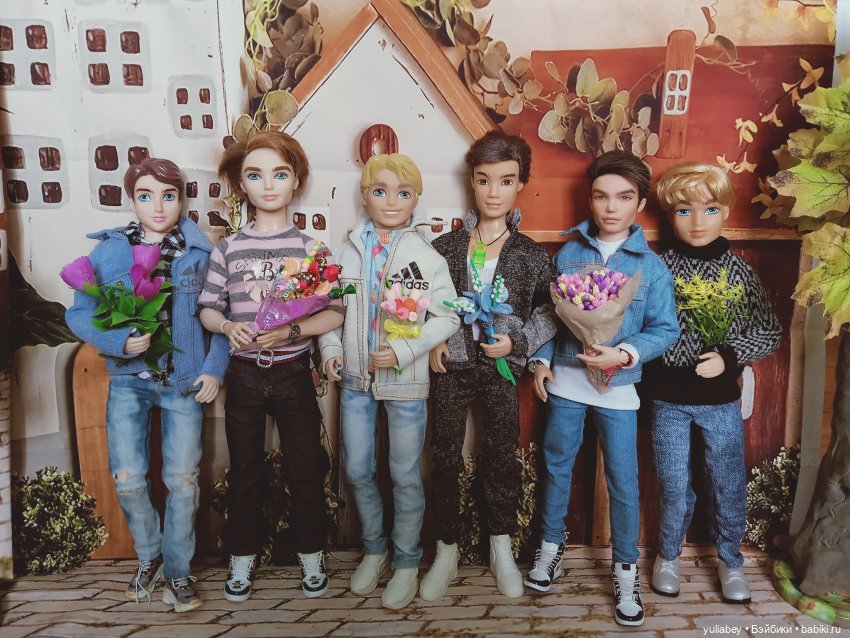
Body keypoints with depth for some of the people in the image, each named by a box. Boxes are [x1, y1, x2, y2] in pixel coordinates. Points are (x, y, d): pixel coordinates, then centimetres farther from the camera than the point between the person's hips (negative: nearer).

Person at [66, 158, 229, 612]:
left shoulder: (201, 253, -4)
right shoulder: (107, 252, -3)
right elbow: (78, 314, 0)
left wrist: (214, 368, -9)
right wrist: (119, 341, -17)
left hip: (185, 382, -1)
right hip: (129, 380, 1)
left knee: (183, 479, 1)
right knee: (127, 479, 0)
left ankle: (177, 570, 23)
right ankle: (149, 555, 29)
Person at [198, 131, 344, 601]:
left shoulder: (311, 248, -3)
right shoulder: (228, 249, 2)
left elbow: (335, 312, -6)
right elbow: (207, 308, 5)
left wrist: (292, 331, -21)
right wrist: (228, 326, -16)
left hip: (293, 372, -1)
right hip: (243, 373, 2)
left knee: (305, 468, 7)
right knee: (244, 469, 13)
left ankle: (311, 555, 27)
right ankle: (243, 556, 30)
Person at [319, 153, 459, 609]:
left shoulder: (426, 256, -7)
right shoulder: (347, 250, 2)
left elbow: (446, 317, -9)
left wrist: (404, 351, -18)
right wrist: (331, 347, -5)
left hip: (405, 382, -3)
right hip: (355, 378, 3)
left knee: (405, 475, 8)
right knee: (357, 470, 13)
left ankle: (407, 562, 28)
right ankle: (374, 549, 36)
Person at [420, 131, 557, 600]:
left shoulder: (531, 254, -1)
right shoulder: (445, 247, 1)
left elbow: (550, 310, 1)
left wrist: (517, 341, -13)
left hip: (501, 368, 0)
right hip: (451, 366, 1)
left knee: (503, 457, 8)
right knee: (446, 460, 6)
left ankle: (501, 549, 29)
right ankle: (446, 552, 24)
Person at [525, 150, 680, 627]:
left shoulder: (652, 266, -4)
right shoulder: (568, 253, 2)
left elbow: (665, 329, -6)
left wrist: (624, 354, -21)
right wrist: (541, 360, -2)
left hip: (618, 388, -2)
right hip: (565, 380, 2)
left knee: (623, 480, 5)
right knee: (557, 465, 15)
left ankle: (626, 569, 24)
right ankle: (552, 544, 35)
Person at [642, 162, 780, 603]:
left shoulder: (739, 271, -2)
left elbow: (769, 332, -1)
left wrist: (729, 356, -15)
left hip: (721, 400, 1)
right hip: (668, 399, -1)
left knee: (729, 486, 11)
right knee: (674, 487, 12)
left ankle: (730, 561, 35)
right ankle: (668, 555, 35)